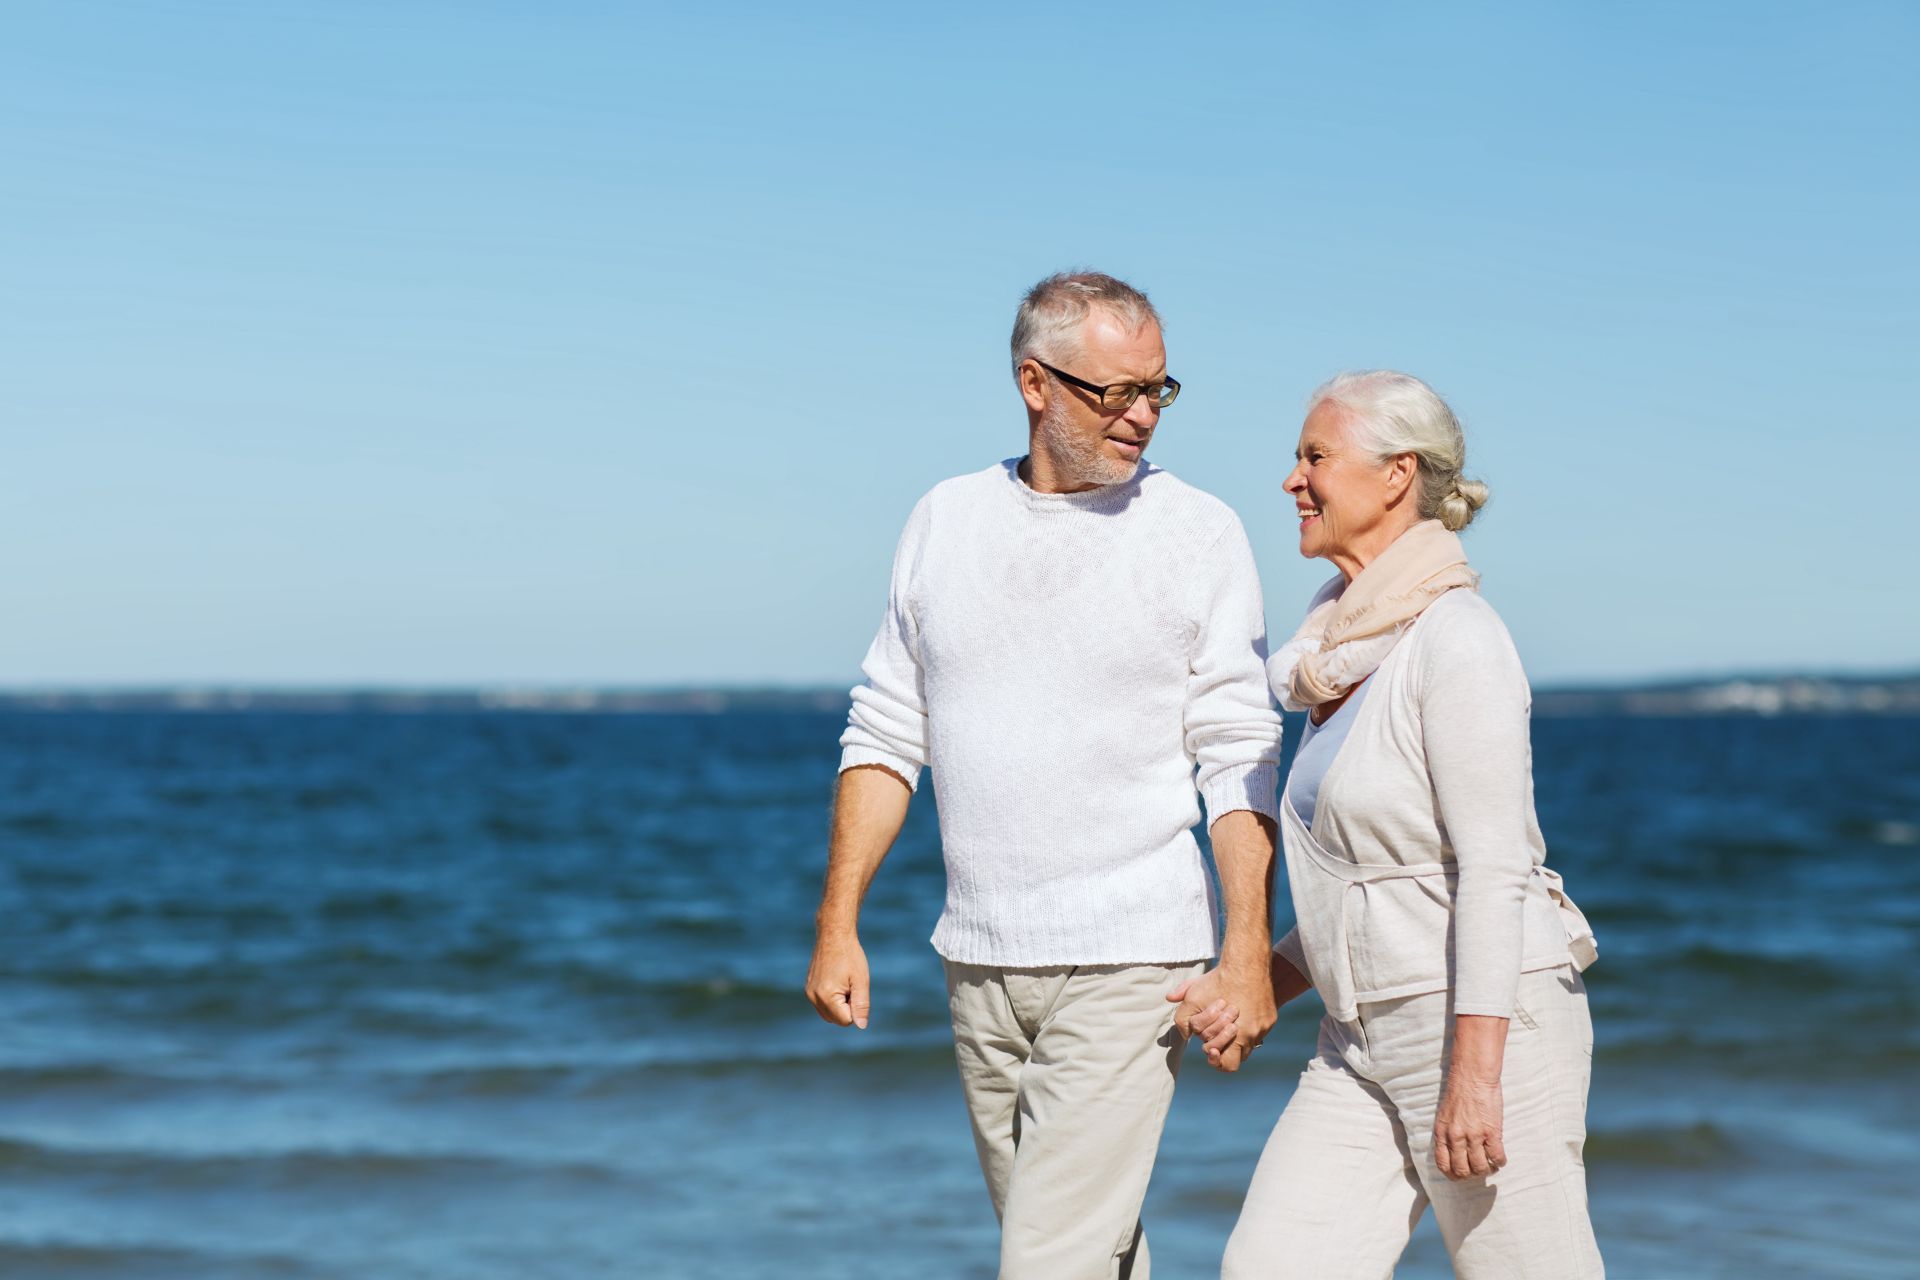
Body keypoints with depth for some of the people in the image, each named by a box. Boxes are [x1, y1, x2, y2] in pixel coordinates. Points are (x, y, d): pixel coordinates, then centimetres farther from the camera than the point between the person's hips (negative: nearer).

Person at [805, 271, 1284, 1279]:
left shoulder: (1199, 535, -3)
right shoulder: (946, 521, 7)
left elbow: (1239, 761, -5)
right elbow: (887, 733, 10)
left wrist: (1249, 955, -12)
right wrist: (837, 925, 5)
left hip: (1129, 962, -4)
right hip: (979, 958, 4)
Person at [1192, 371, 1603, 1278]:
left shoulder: (1457, 640, -14)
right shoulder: (1348, 643, 13)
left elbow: (1494, 865, -19)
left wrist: (1475, 1073, -23)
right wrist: (1271, 985, 12)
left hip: (1486, 1026, -9)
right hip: (1367, 1038, 9)